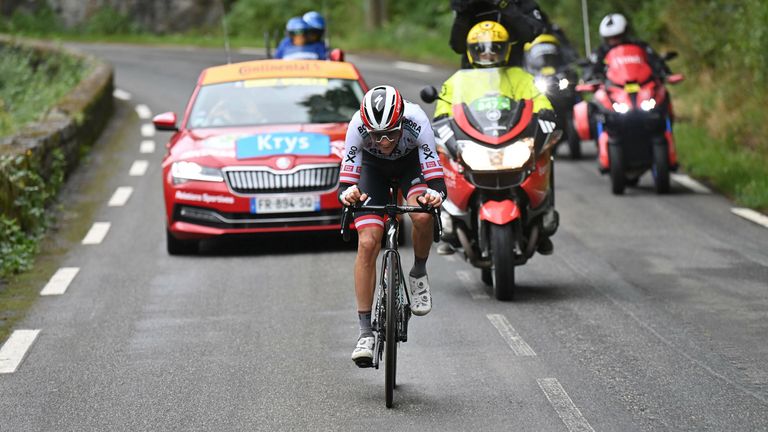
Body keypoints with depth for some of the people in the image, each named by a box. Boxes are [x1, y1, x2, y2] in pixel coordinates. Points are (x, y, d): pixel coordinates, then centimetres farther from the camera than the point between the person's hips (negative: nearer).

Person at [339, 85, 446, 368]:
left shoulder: (416, 121, -37)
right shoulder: (358, 126, -35)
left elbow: (436, 179, -39)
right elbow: (346, 180, -35)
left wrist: (435, 195, -60)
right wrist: (348, 194, -57)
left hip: (411, 163, 0)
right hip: (373, 167, 0)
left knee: (423, 215, -31)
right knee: (367, 244, -15)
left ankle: (419, 274, -1)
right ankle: (366, 332, -9)